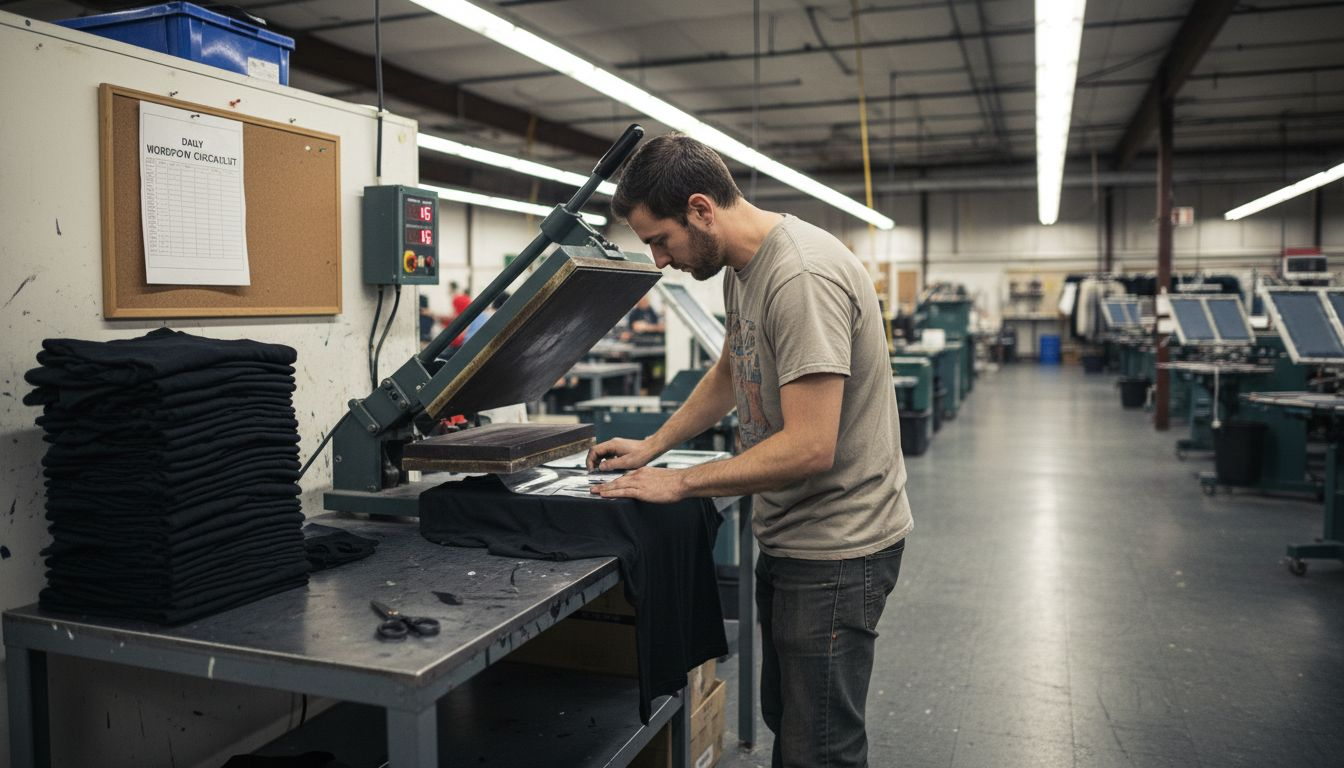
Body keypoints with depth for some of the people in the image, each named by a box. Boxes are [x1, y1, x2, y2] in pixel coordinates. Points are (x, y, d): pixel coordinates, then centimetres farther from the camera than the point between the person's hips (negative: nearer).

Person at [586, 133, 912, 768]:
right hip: (787, 538, 10)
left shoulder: (802, 279, -25)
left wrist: (679, 483, -19)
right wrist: (653, 445, 14)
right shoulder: (741, 265, 7)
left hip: (836, 548, -10)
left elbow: (809, 448, -29)